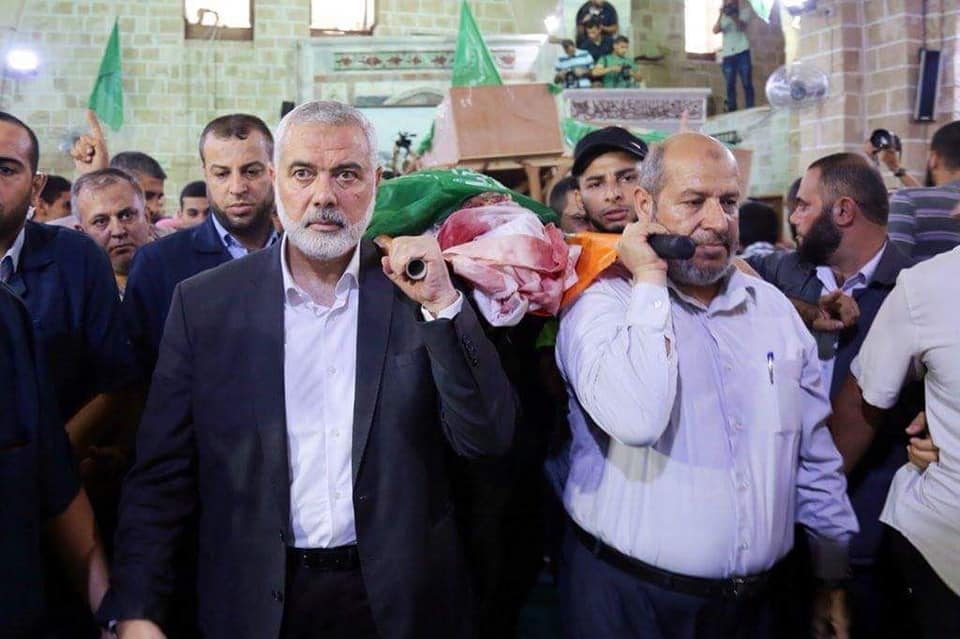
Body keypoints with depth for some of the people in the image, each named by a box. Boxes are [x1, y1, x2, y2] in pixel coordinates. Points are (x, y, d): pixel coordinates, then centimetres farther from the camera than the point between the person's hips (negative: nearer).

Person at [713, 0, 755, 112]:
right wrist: (721, 15, -14)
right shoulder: (723, 16, 14)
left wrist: (732, 15, -22)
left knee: (747, 83, -2)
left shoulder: (745, 11, 8)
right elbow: (715, 30, -3)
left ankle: (750, 110, 0)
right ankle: (731, 110, 6)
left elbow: (742, 26, -10)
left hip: (742, 52, -2)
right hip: (727, 54, 2)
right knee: (730, 85, 2)